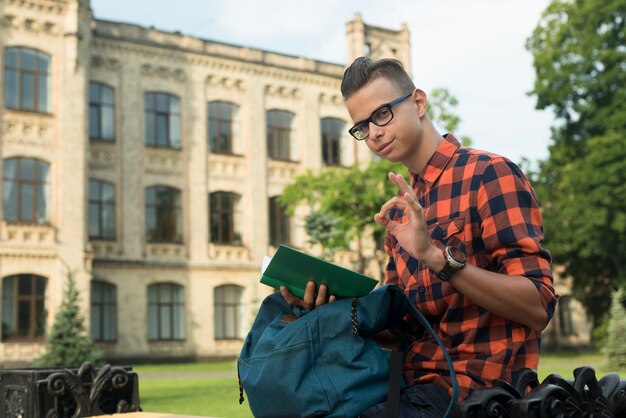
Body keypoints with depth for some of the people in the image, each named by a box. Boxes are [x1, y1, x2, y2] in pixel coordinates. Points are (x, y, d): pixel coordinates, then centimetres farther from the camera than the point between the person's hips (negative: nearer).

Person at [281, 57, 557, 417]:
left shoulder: (489, 174, -8)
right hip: (411, 384, 7)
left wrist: (435, 256, -25)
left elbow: (538, 308, -15)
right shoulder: (401, 208, 15)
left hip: (473, 385, -7)